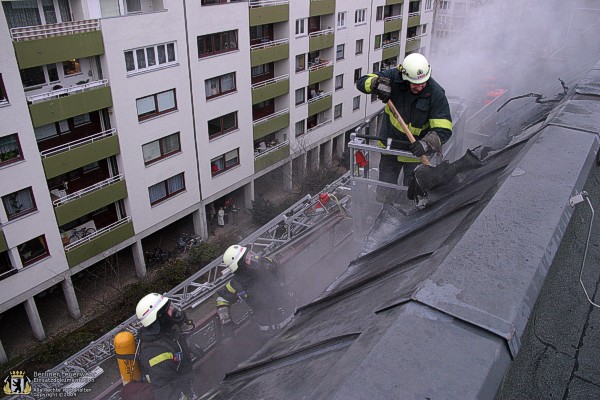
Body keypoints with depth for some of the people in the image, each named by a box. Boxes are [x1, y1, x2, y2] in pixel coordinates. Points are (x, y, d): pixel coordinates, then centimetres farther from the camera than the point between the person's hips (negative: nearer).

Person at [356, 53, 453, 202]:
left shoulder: (436, 93, -21)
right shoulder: (393, 77, -15)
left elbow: (444, 129, -22)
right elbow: (362, 82, -10)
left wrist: (427, 143, -41)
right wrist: (377, 83, -32)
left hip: (415, 151, -2)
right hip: (389, 146, 3)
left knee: (414, 195, 9)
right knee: (383, 195, 16)